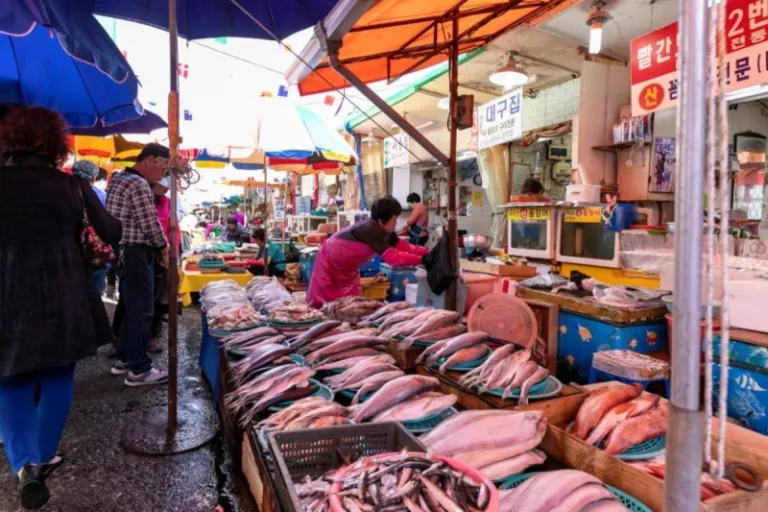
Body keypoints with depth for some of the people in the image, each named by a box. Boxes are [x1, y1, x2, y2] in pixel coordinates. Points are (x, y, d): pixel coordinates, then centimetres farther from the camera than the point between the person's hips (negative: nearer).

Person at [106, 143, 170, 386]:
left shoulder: (118, 179, 16)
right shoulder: (139, 184, -16)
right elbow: (150, 224, -19)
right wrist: (165, 249, -4)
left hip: (123, 252, 10)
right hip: (136, 254, -10)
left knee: (131, 309, 18)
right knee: (142, 311, -4)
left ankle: (123, 359, 28)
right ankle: (139, 370, 3)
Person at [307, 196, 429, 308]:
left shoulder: (386, 231, -8)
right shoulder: (370, 229, -35)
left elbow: (404, 247, -11)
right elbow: (392, 257, -41)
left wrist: (426, 252, -23)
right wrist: (421, 259, -42)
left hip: (347, 267, 8)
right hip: (330, 262, -8)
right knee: (324, 304, 3)